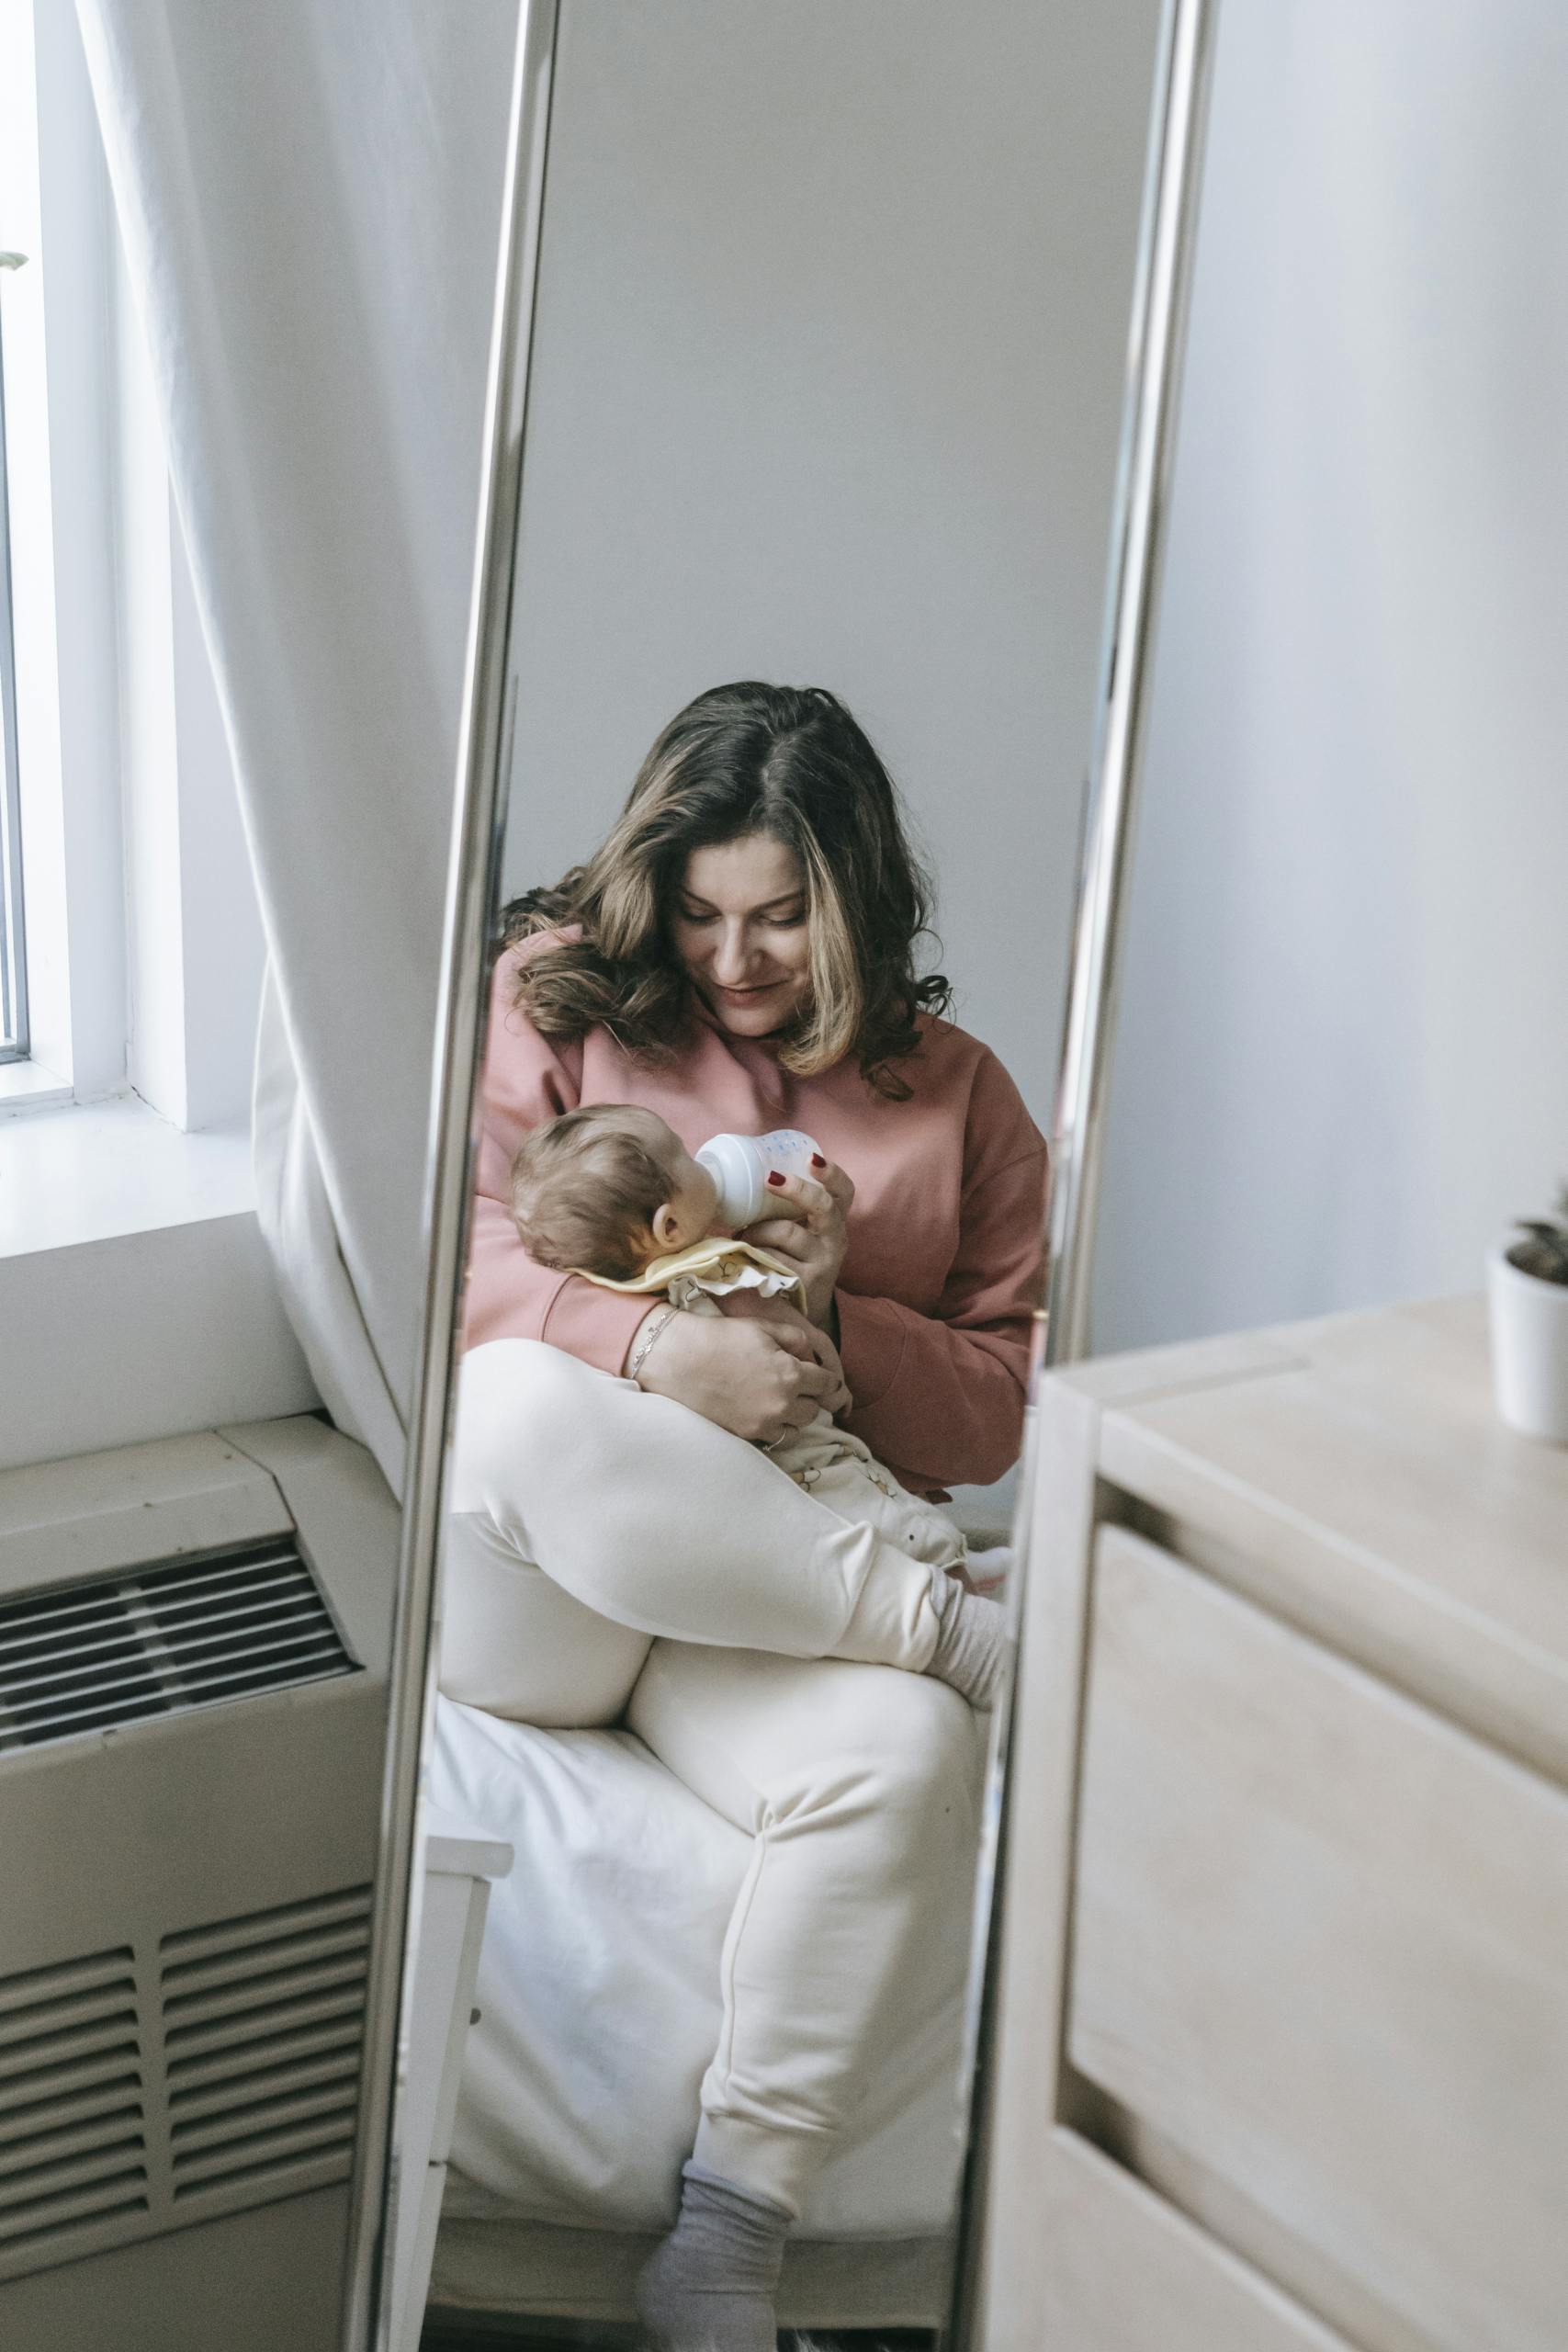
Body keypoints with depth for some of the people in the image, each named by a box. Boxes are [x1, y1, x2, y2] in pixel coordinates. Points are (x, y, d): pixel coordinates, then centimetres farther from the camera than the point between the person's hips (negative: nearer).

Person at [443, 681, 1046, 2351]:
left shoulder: (955, 1097, 15)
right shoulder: (559, 993, 11)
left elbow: (998, 1413, 13)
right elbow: (459, 1244, -2)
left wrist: (835, 1321, -8)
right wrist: (655, 1346, -20)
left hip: (761, 1609, 1)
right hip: (525, 1605, -1)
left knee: (907, 1757, -34)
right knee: (529, 1409, -38)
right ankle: (948, 1624, -26)